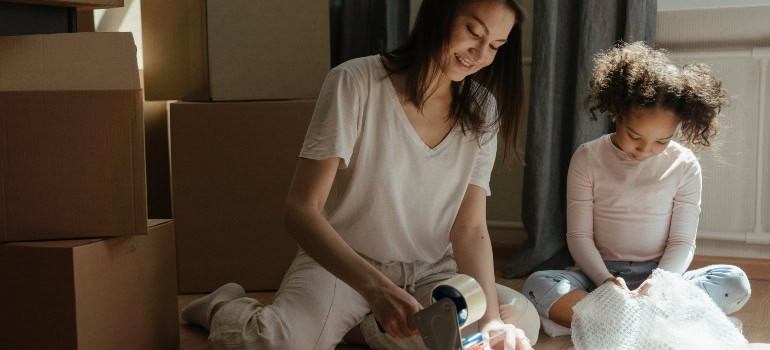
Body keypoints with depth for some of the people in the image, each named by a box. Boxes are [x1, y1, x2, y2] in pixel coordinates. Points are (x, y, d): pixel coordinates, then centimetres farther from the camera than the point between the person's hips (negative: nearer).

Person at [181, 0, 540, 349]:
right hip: (341, 264, -4)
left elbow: (470, 228, -7)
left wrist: (490, 318, -26)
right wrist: (376, 288, -37)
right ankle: (223, 308, 4)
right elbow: (301, 211, -22)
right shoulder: (355, 82, -16)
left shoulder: (482, 110, -3)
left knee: (521, 321, -24)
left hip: (429, 274, 4)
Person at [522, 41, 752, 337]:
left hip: (660, 277, 2)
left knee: (735, 283, -27)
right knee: (538, 286, -30)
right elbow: (579, 235, -5)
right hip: (600, 275, -1)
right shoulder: (587, 159, -3)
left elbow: (682, 241, -3)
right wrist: (606, 281, -23)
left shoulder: (685, 165, -1)